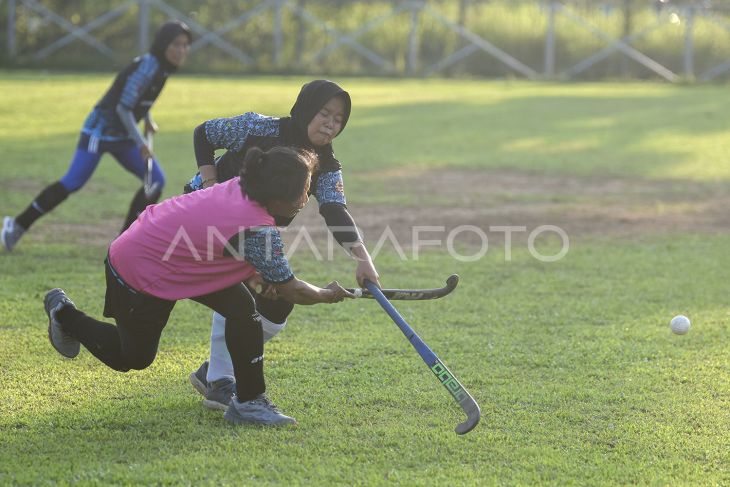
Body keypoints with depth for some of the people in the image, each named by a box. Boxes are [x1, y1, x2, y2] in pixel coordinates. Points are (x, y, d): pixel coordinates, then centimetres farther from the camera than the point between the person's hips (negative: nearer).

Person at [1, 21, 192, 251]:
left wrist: (147, 118, 10)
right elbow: (123, 108, -26)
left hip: (123, 137, 9)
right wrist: (141, 143, -25)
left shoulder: (162, 67, 3)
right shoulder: (147, 67, -23)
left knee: (156, 181, 1)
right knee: (72, 183, -12)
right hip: (100, 130, -9)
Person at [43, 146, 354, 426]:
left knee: (241, 306, -6)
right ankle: (64, 314, 33)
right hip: (138, 274, -8)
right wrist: (328, 295, -1)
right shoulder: (259, 232, -32)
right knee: (133, 359, 16)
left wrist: (257, 274, 2)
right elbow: (291, 291, -19)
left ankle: (249, 400, 3)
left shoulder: (240, 187, -12)